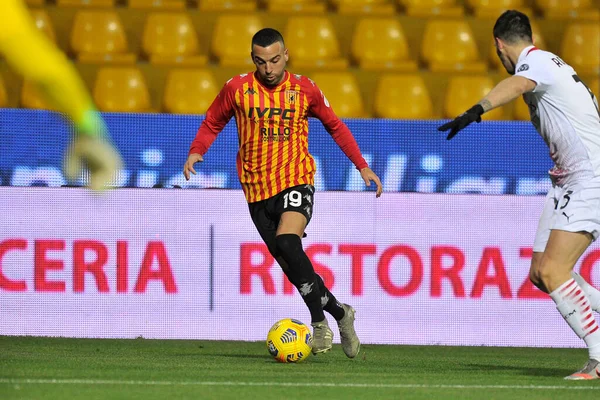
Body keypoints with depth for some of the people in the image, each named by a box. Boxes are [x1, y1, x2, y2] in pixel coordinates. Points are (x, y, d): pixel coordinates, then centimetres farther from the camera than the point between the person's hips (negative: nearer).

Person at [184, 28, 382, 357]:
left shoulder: (304, 89, 0)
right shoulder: (237, 89, -1)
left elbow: (335, 126, 14)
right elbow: (212, 124, 12)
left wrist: (362, 166, 9)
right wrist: (196, 152, -9)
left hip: (296, 182, -2)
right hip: (257, 191, 2)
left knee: (287, 242, -28)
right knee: (292, 267, 2)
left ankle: (319, 320, -18)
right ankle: (339, 313, 24)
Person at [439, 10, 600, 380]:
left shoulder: (536, 60, -11)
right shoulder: (554, 65, 19)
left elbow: (517, 85, -36)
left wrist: (475, 111, -52)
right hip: (568, 182, 10)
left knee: (553, 269, -18)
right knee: (541, 273, 6)